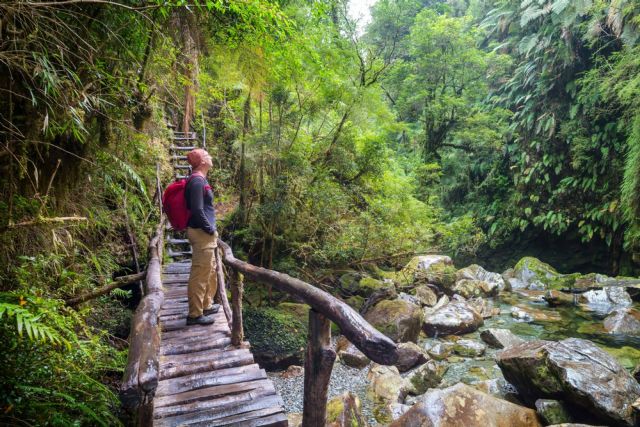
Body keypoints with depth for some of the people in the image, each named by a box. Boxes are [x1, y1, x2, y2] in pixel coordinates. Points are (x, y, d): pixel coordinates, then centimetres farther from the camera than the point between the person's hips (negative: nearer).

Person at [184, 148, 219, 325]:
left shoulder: (201, 179, 14)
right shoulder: (197, 181, -17)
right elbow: (197, 210, -23)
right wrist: (210, 230, -14)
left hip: (205, 233, 11)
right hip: (202, 233, -11)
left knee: (210, 271, 19)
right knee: (200, 274, -4)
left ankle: (207, 305, 30)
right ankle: (195, 314, 5)